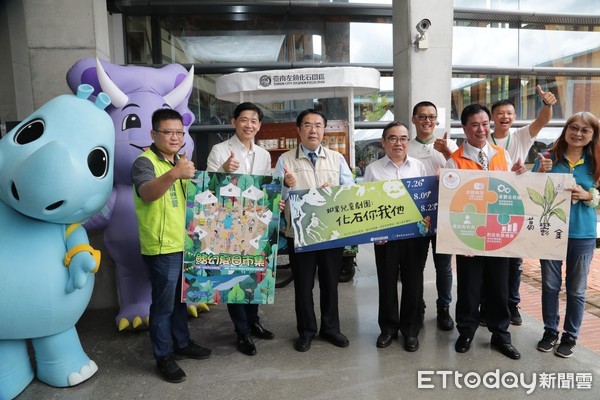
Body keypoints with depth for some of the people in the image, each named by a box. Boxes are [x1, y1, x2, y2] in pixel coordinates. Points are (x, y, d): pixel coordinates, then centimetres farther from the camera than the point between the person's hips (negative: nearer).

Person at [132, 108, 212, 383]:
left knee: (181, 298, 20)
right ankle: (164, 357, 19)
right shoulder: (144, 162, -14)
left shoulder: (181, 161, 11)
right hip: (162, 247, -7)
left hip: (185, 242, 8)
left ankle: (182, 343, 36)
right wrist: (173, 174, -52)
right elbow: (146, 193, -34)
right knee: (163, 304, 3)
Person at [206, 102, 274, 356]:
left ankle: (253, 321, 36)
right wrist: (223, 170, -31)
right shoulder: (219, 151, -8)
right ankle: (242, 332, 20)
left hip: (256, 224, 5)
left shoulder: (264, 155, 8)